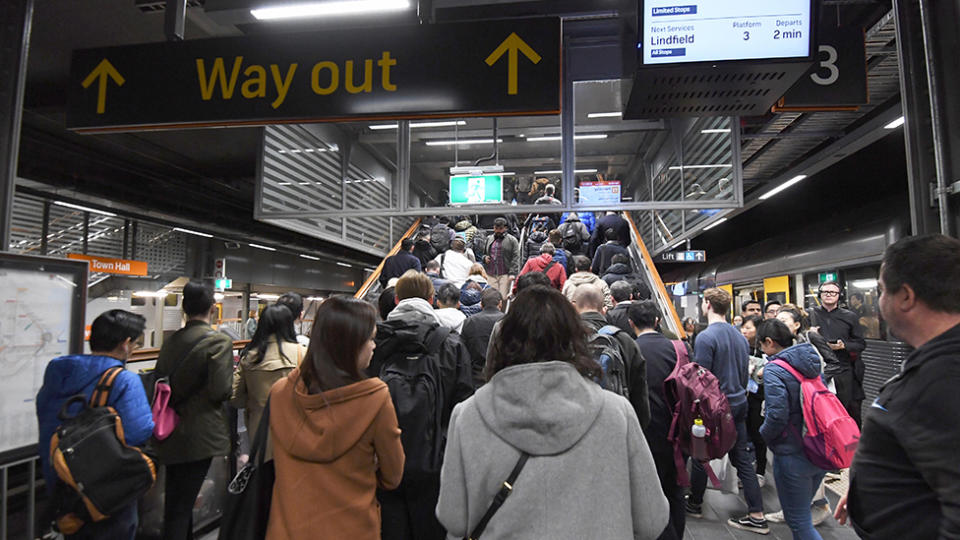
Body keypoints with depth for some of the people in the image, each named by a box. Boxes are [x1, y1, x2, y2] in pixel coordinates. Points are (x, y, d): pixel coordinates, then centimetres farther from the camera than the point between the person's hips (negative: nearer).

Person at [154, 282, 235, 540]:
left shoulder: (170, 342, 5)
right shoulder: (219, 342, -16)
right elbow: (221, 391, -22)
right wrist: (228, 387, -1)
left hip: (171, 434, 7)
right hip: (198, 436, -7)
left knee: (177, 501, 21)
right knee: (181, 506, 2)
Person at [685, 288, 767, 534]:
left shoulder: (706, 337, -18)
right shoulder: (740, 336, 7)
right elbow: (744, 375, 15)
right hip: (739, 403, 7)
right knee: (743, 459, 11)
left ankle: (694, 504, 26)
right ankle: (757, 516, 14)